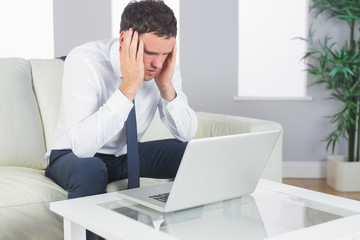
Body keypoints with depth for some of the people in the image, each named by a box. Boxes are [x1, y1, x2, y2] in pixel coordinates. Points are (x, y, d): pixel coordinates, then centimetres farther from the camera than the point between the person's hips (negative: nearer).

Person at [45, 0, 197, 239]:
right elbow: (82, 146, -38)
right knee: (89, 170, -39)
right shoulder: (83, 61, -28)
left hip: (128, 154, 5)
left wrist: (166, 86, -25)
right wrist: (128, 87, -41)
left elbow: (187, 134, -9)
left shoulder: (165, 64, -13)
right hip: (76, 156, -4)